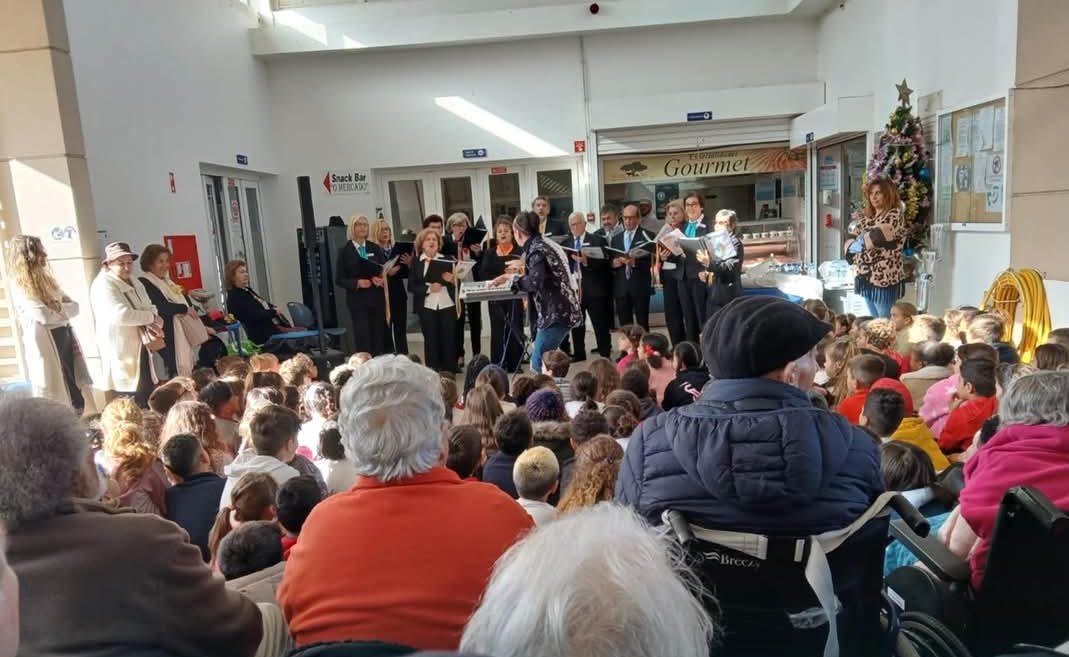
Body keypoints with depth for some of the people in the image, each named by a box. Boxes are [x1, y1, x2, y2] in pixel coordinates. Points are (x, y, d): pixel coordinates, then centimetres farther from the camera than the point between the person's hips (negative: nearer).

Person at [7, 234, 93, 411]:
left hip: (66, 340, 7)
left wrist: (59, 307, -12)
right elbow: (44, 316, -20)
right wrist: (64, 310, -2)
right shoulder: (20, 287, -10)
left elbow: (75, 306, 7)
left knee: (78, 397, 10)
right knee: (56, 403, 0)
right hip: (45, 345, -7)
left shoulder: (46, 279, 14)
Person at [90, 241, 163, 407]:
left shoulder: (134, 282, 15)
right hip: (121, 353, -9)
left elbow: (149, 308, 11)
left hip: (140, 349, 9)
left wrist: (153, 324, -12)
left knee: (149, 398, 15)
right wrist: (151, 317, -14)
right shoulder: (103, 285, -13)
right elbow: (121, 315, -27)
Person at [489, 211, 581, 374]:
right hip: (561, 310, 10)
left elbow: (534, 283, -26)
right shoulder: (546, 244, 16)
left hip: (556, 313, -10)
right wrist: (524, 268, 29)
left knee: (538, 364, -7)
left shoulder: (536, 250, -14)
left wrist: (512, 278, -12)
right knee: (541, 358, 14)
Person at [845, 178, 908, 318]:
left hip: (884, 278, -7)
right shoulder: (866, 218, 14)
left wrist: (857, 243, -3)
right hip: (865, 276, 7)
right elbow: (850, 241, 10)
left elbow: (874, 239, -22)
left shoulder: (895, 215, -9)